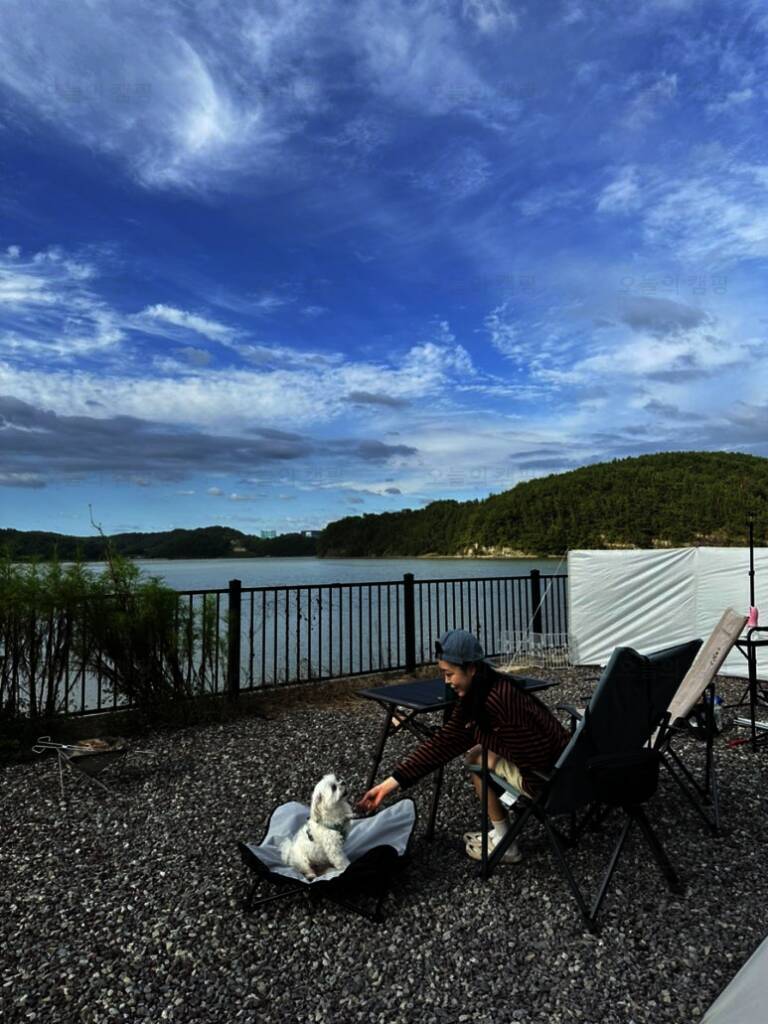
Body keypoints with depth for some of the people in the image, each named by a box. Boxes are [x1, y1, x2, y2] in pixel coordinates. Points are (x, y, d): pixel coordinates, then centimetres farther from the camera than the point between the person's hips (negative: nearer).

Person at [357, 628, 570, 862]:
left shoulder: (500, 698, -28)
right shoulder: (474, 696, -1)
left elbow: (534, 753, -26)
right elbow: (443, 742, -1)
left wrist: (477, 732, -11)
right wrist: (392, 782, -5)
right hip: (536, 762, 8)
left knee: (479, 758, -5)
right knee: (477, 754, 10)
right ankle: (501, 833, 19)